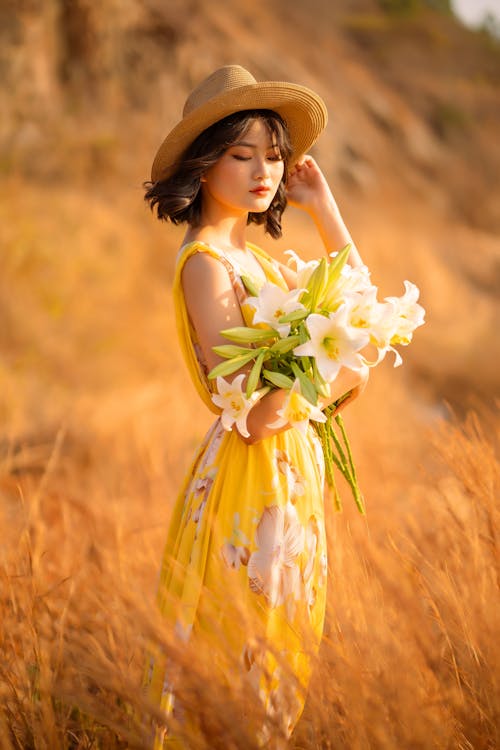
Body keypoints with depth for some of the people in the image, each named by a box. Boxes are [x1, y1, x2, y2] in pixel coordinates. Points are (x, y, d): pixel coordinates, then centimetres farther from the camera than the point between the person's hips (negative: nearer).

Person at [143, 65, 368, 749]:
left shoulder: (258, 258, 8)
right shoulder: (205, 263, -17)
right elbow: (252, 412, -23)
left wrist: (323, 207, 10)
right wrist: (339, 382, -10)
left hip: (292, 469, 9)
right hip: (250, 472, -9)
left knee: (284, 646, 18)